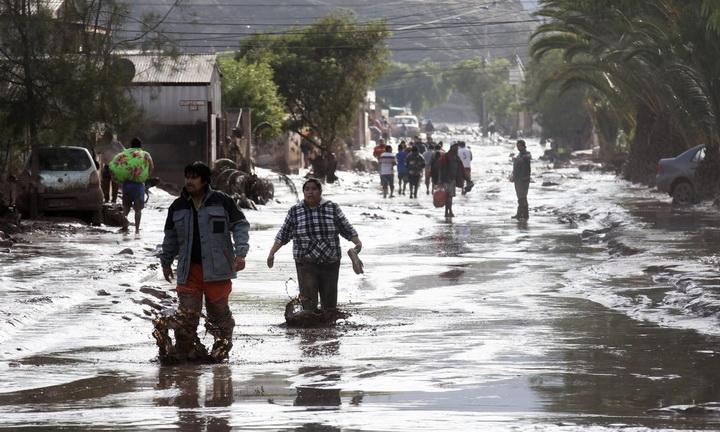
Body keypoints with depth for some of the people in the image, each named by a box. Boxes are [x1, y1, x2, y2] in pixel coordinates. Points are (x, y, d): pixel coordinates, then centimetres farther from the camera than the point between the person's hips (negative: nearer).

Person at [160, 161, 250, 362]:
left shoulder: (222, 202, 0)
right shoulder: (177, 207, 12)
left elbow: (240, 225, 4)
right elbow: (170, 237, 24)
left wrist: (240, 253, -7)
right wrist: (166, 262, 27)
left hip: (217, 269, -3)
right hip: (189, 270, 3)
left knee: (219, 311, 4)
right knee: (186, 314, -6)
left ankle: (223, 347, 19)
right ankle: (187, 351, 1)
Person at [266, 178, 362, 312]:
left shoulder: (333, 208, 3)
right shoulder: (295, 211, 3)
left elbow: (347, 229, 7)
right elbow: (283, 235, 9)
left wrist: (357, 243, -7)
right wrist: (272, 253, 5)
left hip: (330, 263, 1)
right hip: (306, 264, -1)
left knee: (330, 301, 7)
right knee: (309, 304, -10)